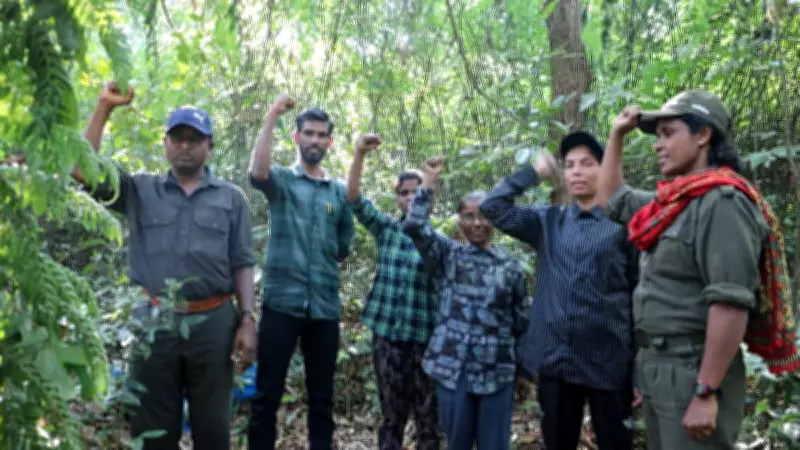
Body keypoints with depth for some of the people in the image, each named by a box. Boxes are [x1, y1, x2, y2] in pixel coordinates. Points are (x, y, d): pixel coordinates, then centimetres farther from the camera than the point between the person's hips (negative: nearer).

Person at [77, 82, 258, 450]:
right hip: (153, 322, 1)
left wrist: (247, 321, -4)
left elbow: (242, 265, 5)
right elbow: (82, 169, -1)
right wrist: (104, 108, -5)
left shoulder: (231, 198, 7)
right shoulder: (140, 190, 9)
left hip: (212, 323, 0)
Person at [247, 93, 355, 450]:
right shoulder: (281, 180, 2)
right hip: (282, 302, -3)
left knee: (322, 395, 13)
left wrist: (325, 266, 7)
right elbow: (257, 173, -22)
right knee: (267, 393, 4)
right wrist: (271, 118, -20)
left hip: (325, 306, 3)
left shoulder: (340, 192, 11)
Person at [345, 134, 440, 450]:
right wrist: (360, 154, -21)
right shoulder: (386, 229, 5)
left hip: (425, 337, -1)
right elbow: (354, 198, -7)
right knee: (391, 415, 12)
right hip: (387, 333, 2)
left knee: (427, 417, 8)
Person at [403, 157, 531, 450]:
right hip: (453, 369, 0)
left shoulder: (511, 266, 5)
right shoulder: (447, 256, 5)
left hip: (497, 372, 0)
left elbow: (523, 321, 9)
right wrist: (429, 180, -7)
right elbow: (414, 226, -10)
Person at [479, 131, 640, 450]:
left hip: (608, 364, -3)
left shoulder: (623, 225, -2)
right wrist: (533, 172, 5)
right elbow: (493, 209, 3)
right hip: (555, 361, 3)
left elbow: (639, 297, -3)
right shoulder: (547, 221, 10)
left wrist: (639, 372, -5)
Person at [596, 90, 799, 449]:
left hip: (693, 370, -9)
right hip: (656, 363, 9)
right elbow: (611, 198, 28)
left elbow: (731, 303, -24)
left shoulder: (722, 202, -17)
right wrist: (617, 134, 20)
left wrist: (706, 393, -26)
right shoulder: (674, 200, 11)